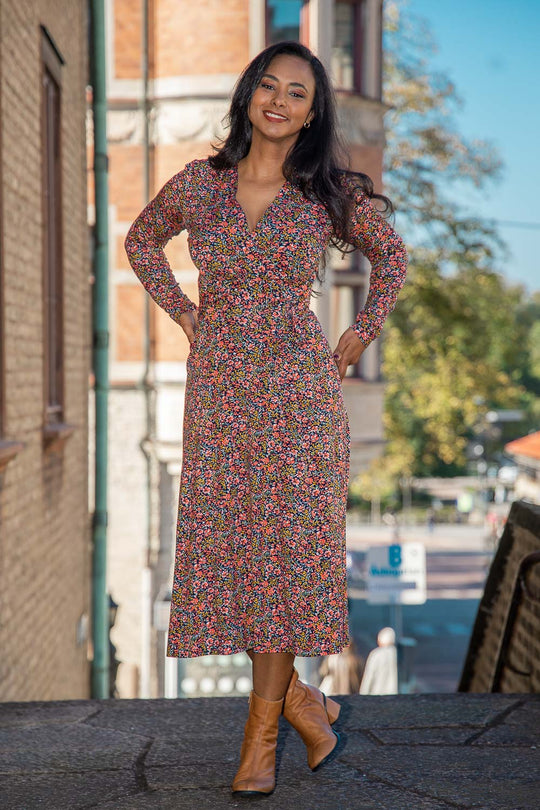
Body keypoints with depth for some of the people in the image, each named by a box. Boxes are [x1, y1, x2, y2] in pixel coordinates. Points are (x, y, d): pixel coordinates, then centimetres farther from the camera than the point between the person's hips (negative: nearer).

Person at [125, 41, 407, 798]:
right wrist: (183, 312, 10)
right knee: (226, 540, 2)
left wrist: (360, 336, 8)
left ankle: (264, 723, 7)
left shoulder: (332, 195, -1)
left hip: (300, 384, -2)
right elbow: (141, 240, 21)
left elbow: (391, 256, 15)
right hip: (219, 383, 2)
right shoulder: (198, 184, 3)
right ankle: (295, 693, 19)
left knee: (287, 542, -3)